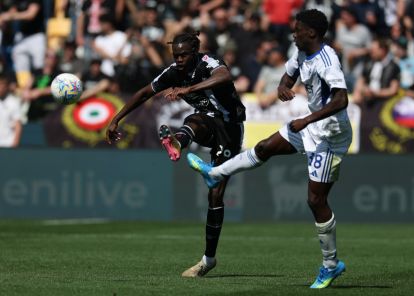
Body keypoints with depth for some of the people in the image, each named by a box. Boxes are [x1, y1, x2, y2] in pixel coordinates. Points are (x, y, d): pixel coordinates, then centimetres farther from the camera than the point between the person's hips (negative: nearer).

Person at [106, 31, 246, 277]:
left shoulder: (207, 63, -22)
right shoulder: (174, 73, -5)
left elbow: (225, 76, -46)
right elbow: (144, 94, 8)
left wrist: (188, 89, -55)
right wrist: (116, 120, 7)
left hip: (229, 128, -6)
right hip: (208, 124, 6)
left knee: (216, 195, -12)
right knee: (194, 121, -31)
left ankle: (209, 257, -11)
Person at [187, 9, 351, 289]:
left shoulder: (327, 61, -26)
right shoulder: (302, 54, 4)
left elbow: (341, 100, -37)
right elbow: (289, 75, 21)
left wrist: (306, 121, -34)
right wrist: (283, 87, -5)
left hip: (329, 135, -9)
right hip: (312, 126, 9)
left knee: (316, 200, -5)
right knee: (265, 148, 18)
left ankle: (331, 265, 6)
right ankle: (215, 174, 38)